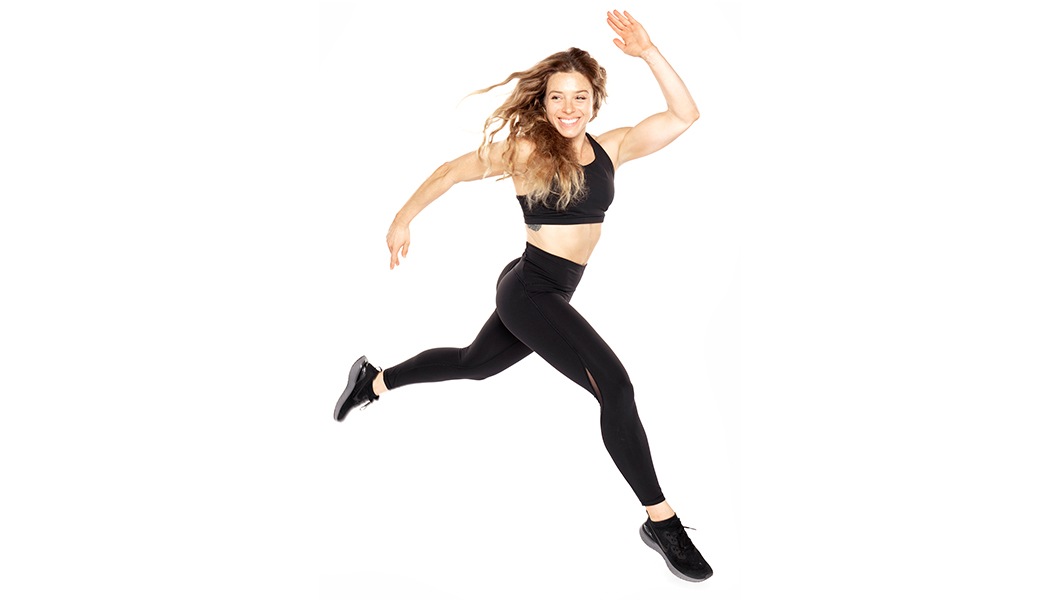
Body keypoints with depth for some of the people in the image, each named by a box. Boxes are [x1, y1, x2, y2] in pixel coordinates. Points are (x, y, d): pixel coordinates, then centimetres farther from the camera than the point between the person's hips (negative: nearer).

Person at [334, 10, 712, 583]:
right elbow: (450, 172, -2)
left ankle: (375, 381, 49)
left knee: (476, 363, 28)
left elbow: (684, 115, -8)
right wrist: (402, 220, -3)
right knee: (615, 387, -18)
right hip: (530, 289, -7)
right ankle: (660, 521, -9)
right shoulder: (526, 149, -13)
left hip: (553, 293, 7)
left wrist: (648, 52, -16)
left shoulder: (610, 147, -1)